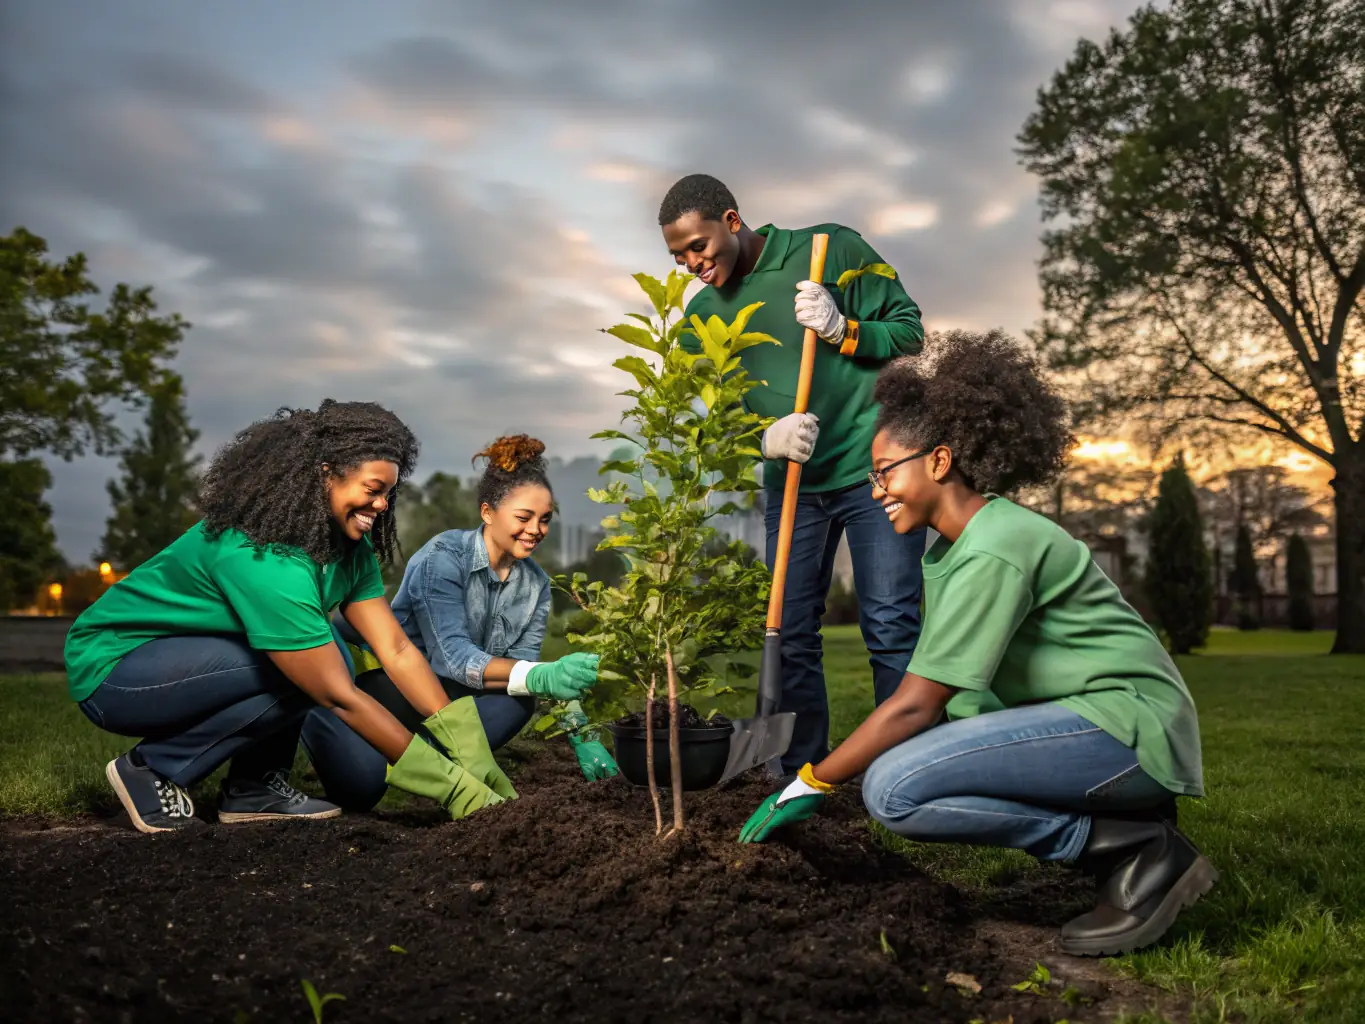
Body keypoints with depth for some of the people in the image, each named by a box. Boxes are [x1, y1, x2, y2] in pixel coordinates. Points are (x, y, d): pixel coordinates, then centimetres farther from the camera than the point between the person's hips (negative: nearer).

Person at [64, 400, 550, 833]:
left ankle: (254, 788, 2)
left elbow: (397, 651, -10)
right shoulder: (262, 560, -33)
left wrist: (472, 756, -18)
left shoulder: (349, 547, -6)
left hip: (186, 655, 8)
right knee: (307, 670, -25)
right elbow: (340, 698, -32)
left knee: (318, 650, -10)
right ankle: (153, 770, -8)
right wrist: (451, 787, -29)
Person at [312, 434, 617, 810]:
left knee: (516, 699, -25)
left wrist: (580, 733, -21)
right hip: (381, 677, -4)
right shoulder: (444, 557, -23)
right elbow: (452, 655, -32)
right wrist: (540, 676, -47)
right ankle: (315, 721, 7)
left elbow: (524, 663, -8)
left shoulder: (535, 584, -3)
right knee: (361, 787, -26)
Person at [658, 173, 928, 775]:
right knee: (791, 636, 5)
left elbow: (910, 332, -1)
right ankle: (802, 779, 17)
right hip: (791, 483, 5)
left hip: (873, 468, -4)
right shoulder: (703, 314, 7)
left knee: (890, 630, -8)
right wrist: (766, 436, -16)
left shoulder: (833, 250, -4)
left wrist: (841, 329, -19)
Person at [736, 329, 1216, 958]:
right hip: (1080, 718, 10)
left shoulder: (992, 552, -19)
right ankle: (1118, 817, 7)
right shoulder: (947, 548, 11)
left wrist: (811, 784, -12)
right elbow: (932, 694, 12)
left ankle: (1136, 852, -10)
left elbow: (915, 705, -20)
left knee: (895, 786, -22)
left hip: (1129, 723, -10)